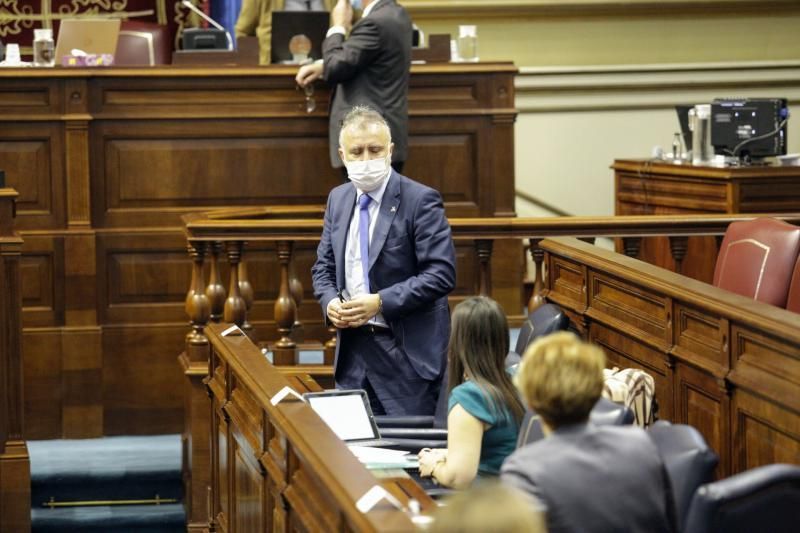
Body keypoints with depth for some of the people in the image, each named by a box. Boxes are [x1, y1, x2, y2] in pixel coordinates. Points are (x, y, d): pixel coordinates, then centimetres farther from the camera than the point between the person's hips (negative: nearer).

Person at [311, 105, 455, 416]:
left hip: (407, 352, -6)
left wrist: (380, 302, -21)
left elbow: (441, 274, -15)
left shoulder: (421, 200, -10)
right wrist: (330, 302, -4)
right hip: (353, 351, 6)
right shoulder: (338, 199, 11)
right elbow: (324, 267, 17)